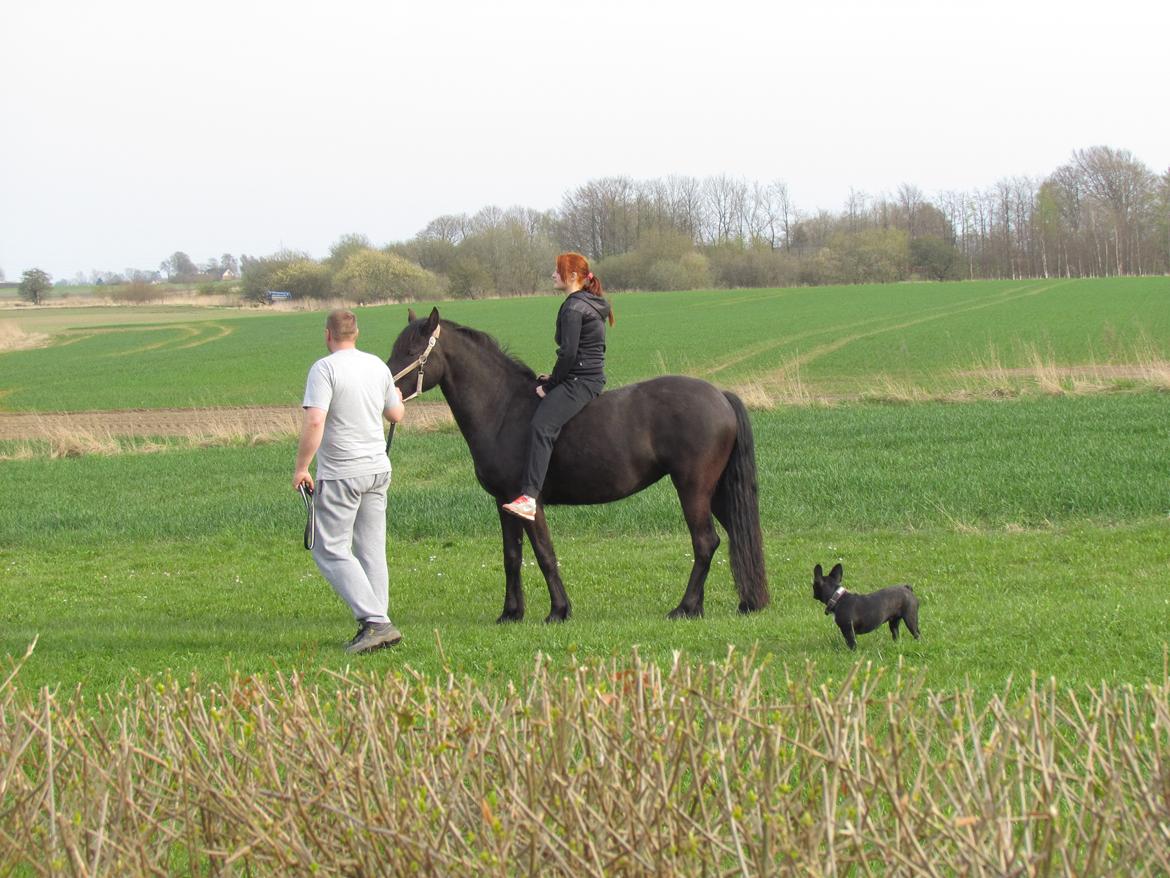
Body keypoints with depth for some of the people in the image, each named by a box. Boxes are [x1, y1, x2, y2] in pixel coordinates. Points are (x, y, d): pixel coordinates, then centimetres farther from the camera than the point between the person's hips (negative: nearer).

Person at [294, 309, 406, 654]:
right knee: (371, 550, 12)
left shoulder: (325, 369, -14)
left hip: (340, 474, -7)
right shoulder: (378, 366, 7)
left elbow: (314, 422, -23)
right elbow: (396, 415, 19)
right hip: (378, 469, 7)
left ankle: (375, 622, -14)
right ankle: (376, 623, 12)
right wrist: (396, 394, 41)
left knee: (330, 549, -2)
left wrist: (301, 468, -15)